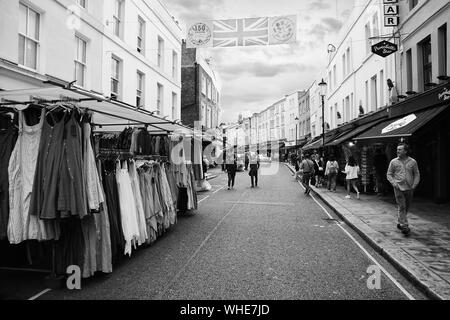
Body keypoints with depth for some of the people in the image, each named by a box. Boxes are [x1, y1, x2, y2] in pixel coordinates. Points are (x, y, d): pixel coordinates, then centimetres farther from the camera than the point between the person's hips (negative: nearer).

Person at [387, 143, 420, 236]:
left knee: (406, 207, 12)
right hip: (399, 188, -2)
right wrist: (394, 184, -7)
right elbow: (389, 174, 6)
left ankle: (400, 223, 30)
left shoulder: (413, 162, 4)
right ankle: (404, 226, -6)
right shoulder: (393, 162, 2)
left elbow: (417, 174, 10)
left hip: (409, 189, 2)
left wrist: (414, 185, -2)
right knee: (402, 207, -8)